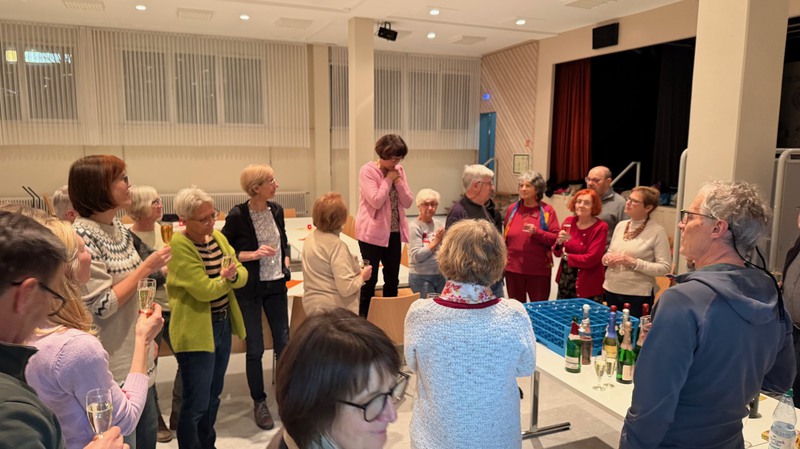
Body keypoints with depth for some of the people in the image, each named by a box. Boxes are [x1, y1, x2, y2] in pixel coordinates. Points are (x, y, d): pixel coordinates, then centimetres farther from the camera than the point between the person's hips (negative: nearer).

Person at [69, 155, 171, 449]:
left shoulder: (119, 227, 4)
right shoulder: (83, 236, -21)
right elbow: (102, 306, -23)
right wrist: (146, 267, -19)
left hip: (138, 353, 8)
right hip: (113, 363, -8)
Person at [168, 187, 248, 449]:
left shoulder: (218, 237, 6)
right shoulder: (179, 246, -18)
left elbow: (242, 275, 1)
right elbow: (204, 290, -24)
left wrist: (233, 274, -21)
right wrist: (226, 278, -7)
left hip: (223, 324, 8)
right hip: (196, 331, -8)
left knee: (213, 396, 21)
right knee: (196, 403, 1)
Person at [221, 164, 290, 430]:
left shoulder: (276, 209, 2)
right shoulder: (237, 215, -14)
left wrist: (286, 261, 2)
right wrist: (252, 254, -21)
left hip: (276, 285, 5)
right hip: (249, 289, -4)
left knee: (283, 342, 10)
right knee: (255, 349, 4)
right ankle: (259, 403, 23)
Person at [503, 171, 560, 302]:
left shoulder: (547, 210, -4)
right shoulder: (512, 209, 5)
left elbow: (556, 238, -8)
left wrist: (537, 232, -22)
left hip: (539, 270, -3)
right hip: (513, 268, 3)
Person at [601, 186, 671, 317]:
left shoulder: (657, 231, -10)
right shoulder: (621, 225, 7)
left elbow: (664, 267, -14)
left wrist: (634, 263, -21)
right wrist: (607, 258, -5)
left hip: (638, 295, -5)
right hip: (611, 291, 5)